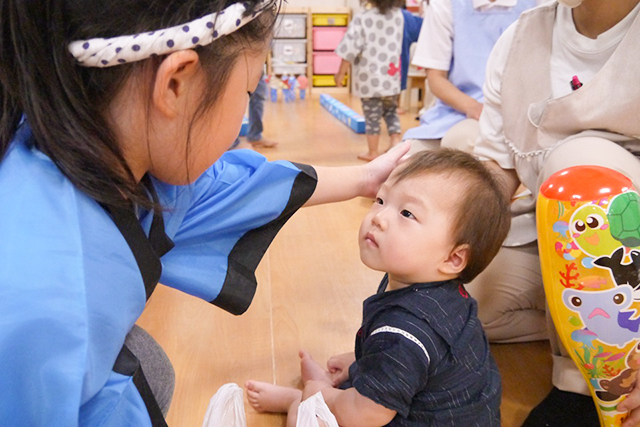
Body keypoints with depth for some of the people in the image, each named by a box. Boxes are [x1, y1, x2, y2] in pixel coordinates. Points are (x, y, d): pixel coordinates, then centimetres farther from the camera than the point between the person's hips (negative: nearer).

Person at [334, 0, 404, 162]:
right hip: (391, 78, 3)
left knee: (372, 116, 7)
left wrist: (341, 73, -4)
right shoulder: (398, 15, -1)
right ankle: (396, 142, 13)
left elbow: (351, 48, -12)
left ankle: (373, 151, 16)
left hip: (369, 78, -3)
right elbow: (398, 46, 7)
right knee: (391, 112, 21)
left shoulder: (362, 18, -13)